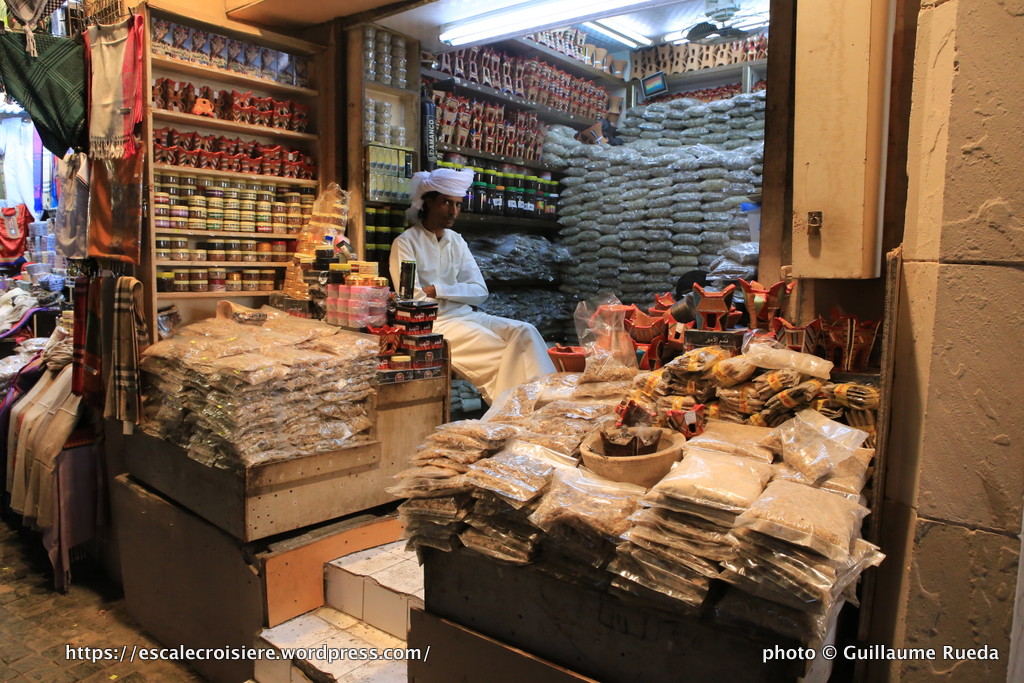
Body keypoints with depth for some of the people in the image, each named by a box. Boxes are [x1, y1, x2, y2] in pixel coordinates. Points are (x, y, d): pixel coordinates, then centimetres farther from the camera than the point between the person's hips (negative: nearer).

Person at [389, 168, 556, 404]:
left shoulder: (456, 241, 15)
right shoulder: (406, 242, -2)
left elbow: (480, 291, 6)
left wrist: (438, 290, -7)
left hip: (466, 315, 6)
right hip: (434, 323, -6)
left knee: (524, 332, -18)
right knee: (499, 350, -25)